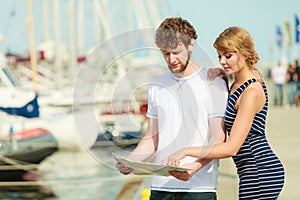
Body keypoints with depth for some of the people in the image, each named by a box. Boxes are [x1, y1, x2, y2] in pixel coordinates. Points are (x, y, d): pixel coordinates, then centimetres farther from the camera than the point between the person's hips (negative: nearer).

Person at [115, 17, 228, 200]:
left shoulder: (213, 84, -1)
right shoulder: (156, 86, 14)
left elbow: (218, 140, -6)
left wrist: (194, 166, -22)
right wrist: (130, 161, -2)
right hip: (161, 185, 4)